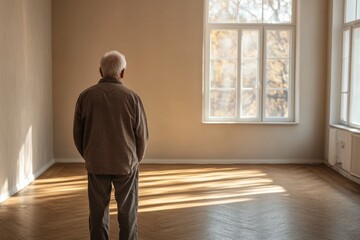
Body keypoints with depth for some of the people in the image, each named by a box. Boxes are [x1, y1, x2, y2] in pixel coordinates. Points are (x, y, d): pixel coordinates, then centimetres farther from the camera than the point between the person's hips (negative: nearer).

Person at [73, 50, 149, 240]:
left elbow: (77, 133, 3)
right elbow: (142, 135, -4)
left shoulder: (86, 96, -4)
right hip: (126, 164, -1)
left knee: (98, 212, 13)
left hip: (96, 165, 2)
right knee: (127, 213, 11)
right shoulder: (131, 97, -9)